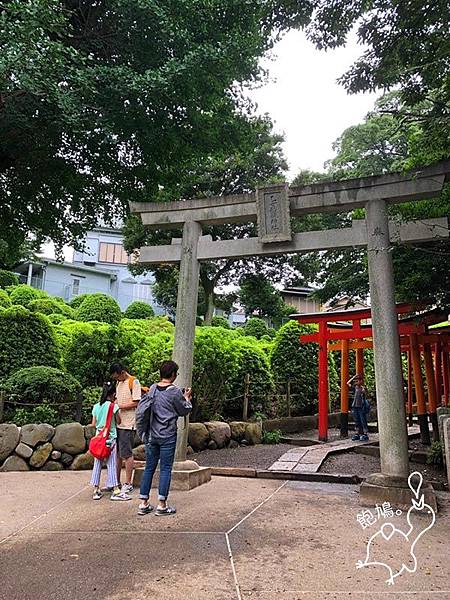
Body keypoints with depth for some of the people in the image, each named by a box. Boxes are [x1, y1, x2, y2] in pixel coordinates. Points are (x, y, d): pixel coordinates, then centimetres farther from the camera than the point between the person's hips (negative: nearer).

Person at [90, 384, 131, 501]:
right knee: (112, 464, 0)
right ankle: (116, 491, 3)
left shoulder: (96, 406, 3)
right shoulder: (114, 406, -11)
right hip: (110, 438, -4)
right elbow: (118, 421, 0)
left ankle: (96, 491, 14)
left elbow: (93, 424, 7)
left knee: (97, 464, 10)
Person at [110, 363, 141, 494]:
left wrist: (119, 406, -16)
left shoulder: (134, 382, -11)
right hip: (118, 423, 8)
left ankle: (128, 484, 9)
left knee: (126, 454, -2)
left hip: (128, 425, -8)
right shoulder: (119, 383, 15)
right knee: (117, 453, 13)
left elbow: (136, 403, -15)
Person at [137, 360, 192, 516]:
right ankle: (162, 505, 9)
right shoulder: (175, 392, -13)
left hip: (151, 435, 6)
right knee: (165, 469, 4)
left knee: (149, 468, 12)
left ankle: (144, 503, 18)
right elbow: (184, 411, -2)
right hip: (167, 436, -5)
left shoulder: (152, 388, 4)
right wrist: (187, 398, 15)